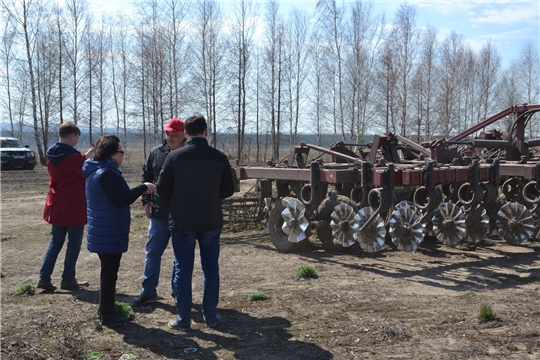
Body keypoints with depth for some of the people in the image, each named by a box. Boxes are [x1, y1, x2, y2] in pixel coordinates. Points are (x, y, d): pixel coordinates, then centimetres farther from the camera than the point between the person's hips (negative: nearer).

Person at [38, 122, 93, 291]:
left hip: (56, 205, 8)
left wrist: (84, 157, 11)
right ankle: (68, 280, 11)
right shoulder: (73, 156, -19)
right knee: (74, 242, 5)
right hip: (74, 207, -7)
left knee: (56, 241, 15)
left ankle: (44, 278, 10)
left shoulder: (51, 154, 6)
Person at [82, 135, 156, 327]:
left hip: (103, 232, 11)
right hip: (109, 233, -11)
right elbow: (121, 200, -25)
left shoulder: (99, 170, 12)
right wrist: (143, 187, -18)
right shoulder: (106, 173, -22)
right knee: (109, 272, -1)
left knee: (108, 271, 20)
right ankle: (107, 314, 9)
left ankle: (105, 309, 32)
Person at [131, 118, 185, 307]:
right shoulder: (156, 153, 3)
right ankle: (148, 292, 20)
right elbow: (146, 176, 13)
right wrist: (146, 200, 4)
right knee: (152, 253, 9)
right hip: (159, 214, 3)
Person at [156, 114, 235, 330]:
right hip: (211, 222, 2)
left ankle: (183, 319, 11)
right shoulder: (219, 158, -5)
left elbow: (162, 190, -3)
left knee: (183, 270, 7)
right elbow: (228, 190, 4)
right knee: (211, 269, 12)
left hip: (182, 222, -1)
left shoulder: (175, 157, -10)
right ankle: (210, 316, 18)